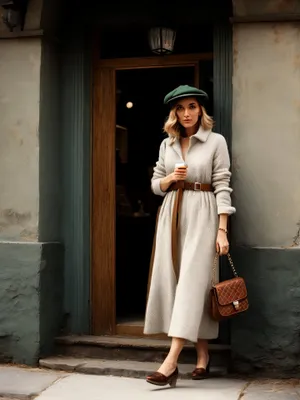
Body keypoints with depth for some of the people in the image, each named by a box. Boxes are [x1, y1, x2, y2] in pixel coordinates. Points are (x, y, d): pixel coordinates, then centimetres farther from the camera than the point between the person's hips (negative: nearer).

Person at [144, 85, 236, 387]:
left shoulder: (216, 141, -1)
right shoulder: (167, 144, 12)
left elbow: (222, 187, -5)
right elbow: (156, 185, 15)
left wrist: (222, 230, -11)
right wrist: (170, 178, -8)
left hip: (202, 214, -5)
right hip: (172, 214, 5)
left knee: (191, 281, -11)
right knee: (169, 279, 2)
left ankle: (171, 362, -15)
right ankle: (202, 354, 14)